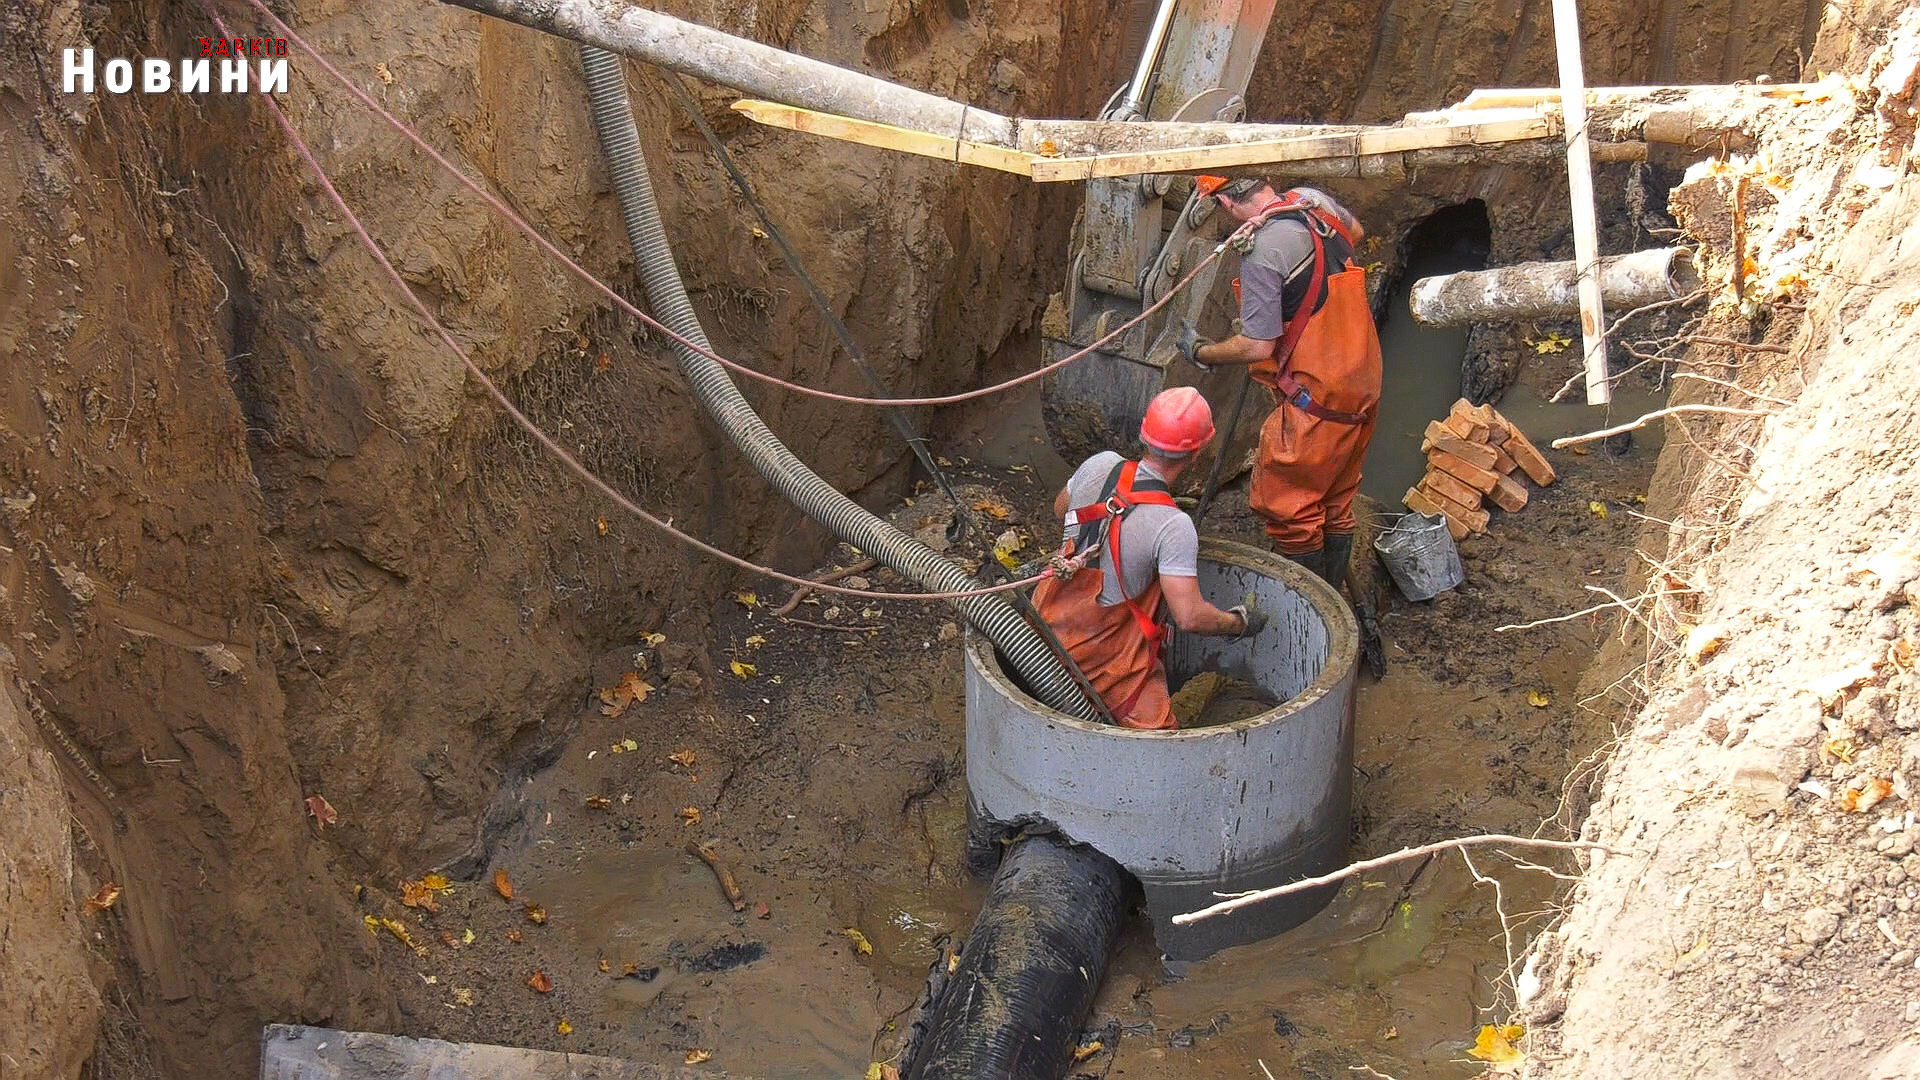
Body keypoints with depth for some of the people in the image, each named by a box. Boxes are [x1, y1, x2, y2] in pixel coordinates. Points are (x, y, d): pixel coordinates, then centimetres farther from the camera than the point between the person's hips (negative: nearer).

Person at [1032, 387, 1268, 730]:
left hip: (1051, 622, 7)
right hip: (1107, 652, -7)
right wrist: (1240, 622, -9)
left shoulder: (1100, 465, -10)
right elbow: (1190, 617, -27)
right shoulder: (1173, 526, -27)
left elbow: (1060, 508, 12)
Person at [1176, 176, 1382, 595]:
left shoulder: (1262, 250, -23)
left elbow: (1258, 346, -21)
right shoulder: (1312, 199, 1)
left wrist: (1201, 351, -4)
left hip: (1316, 399, -9)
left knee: (1286, 507, 5)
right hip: (1362, 387, 9)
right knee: (1336, 505, 20)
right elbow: (1356, 232, 25)